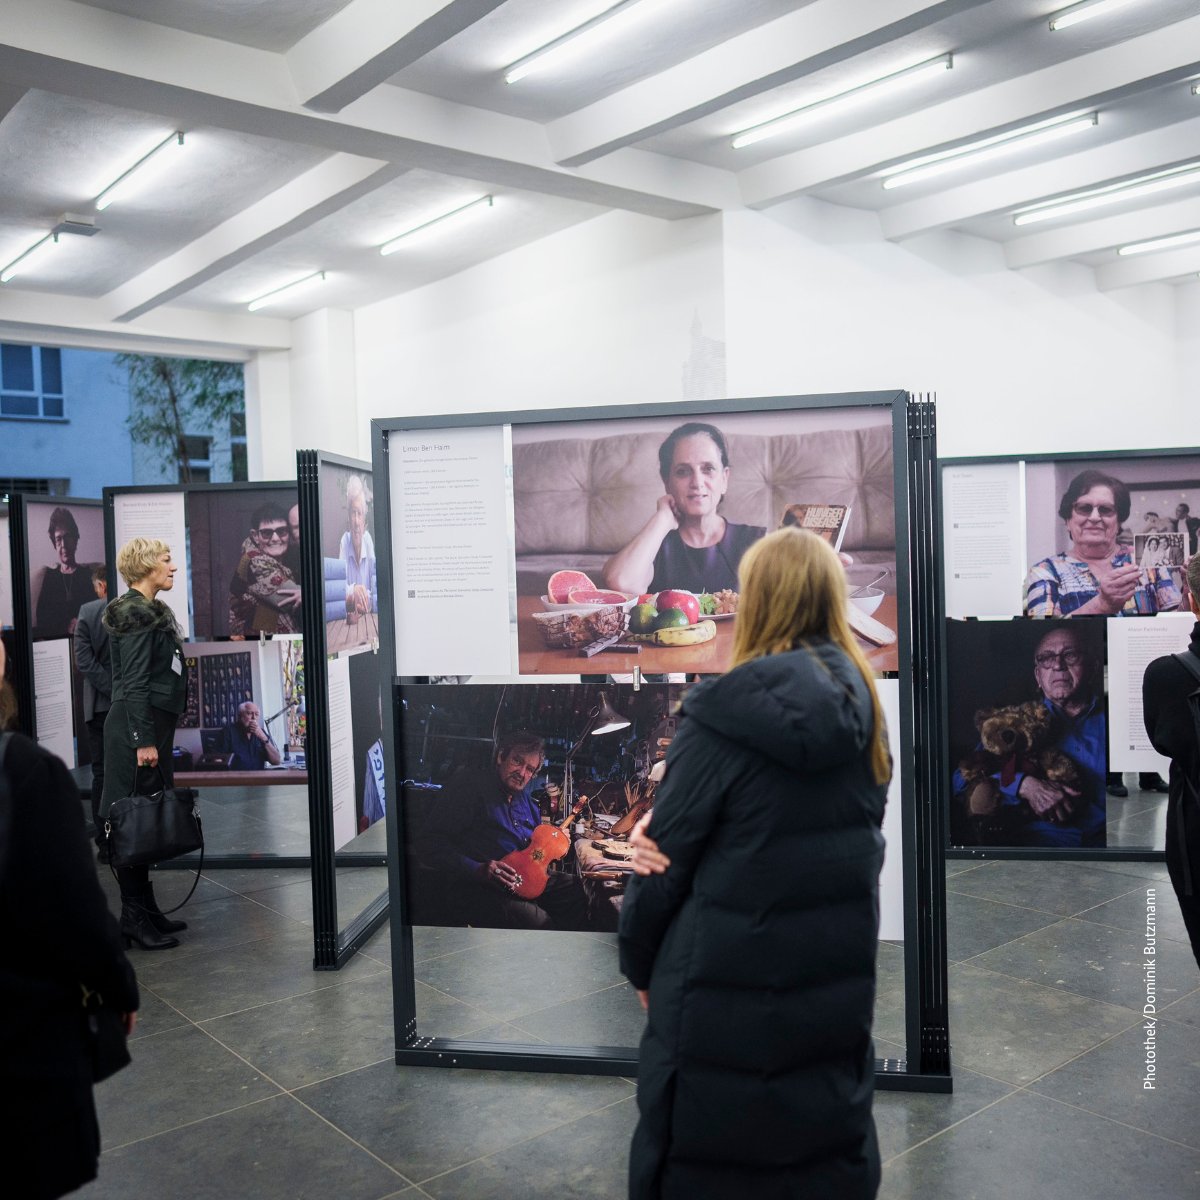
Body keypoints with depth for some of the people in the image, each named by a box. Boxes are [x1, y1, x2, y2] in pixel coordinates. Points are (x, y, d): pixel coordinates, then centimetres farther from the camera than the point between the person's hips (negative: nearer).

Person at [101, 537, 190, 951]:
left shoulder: (152, 611, 17)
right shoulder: (136, 614, -12)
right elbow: (134, 681, -18)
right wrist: (144, 740, -22)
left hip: (154, 724, 10)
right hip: (136, 726, -10)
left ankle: (146, 912, 20)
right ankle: (135, 918, 1)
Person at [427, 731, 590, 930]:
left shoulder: (527, 801, 18)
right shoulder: (470, 786, -7)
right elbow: (436, 844, -14)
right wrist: (477, 870, -24)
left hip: (528, 879, 9)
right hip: (483, 889, -9)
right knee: (541, 925, -28)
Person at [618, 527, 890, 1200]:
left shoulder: (724, 715, -19)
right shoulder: (865, 709, -1)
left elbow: (667, 855, -13)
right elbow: (861, 840, 4)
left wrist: (640, 963, 0)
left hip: (725, 991, -5)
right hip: (837, 983, 6)